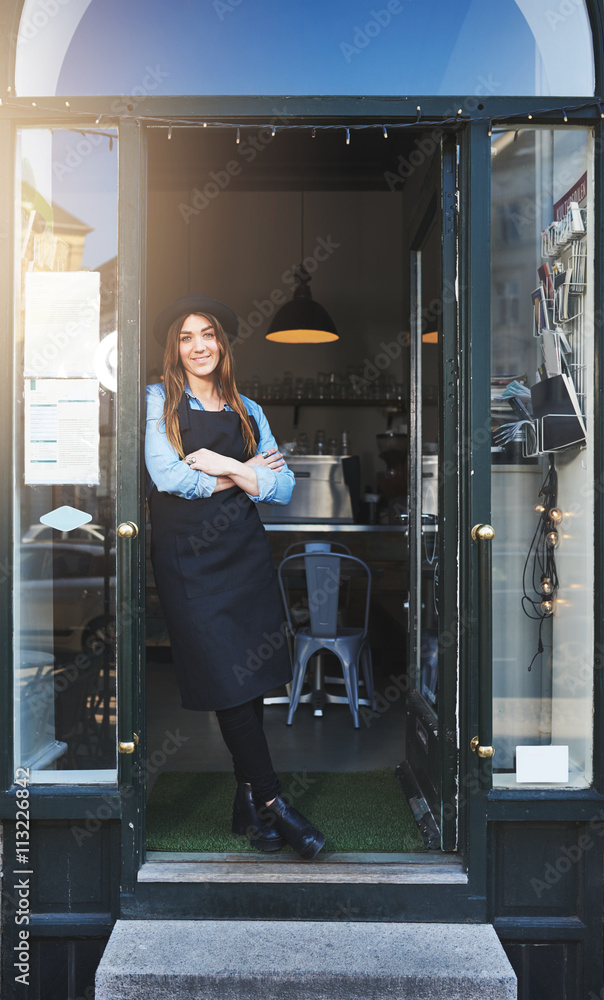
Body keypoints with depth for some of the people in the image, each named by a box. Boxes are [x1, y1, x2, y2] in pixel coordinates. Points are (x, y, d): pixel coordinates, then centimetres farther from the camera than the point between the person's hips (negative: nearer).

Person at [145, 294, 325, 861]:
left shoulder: (248, 411, 15)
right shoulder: (158, 401, 6)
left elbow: (283, 487, 5)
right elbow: (167, 476, -9)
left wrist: (222, 466, -8)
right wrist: (246, 473, -2)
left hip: (245, 550, 4)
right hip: (188, 554, -3)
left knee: (254, 679, 3)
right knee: (228, 680, -7)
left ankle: (249, 801, 16)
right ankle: (271, 803, 4)